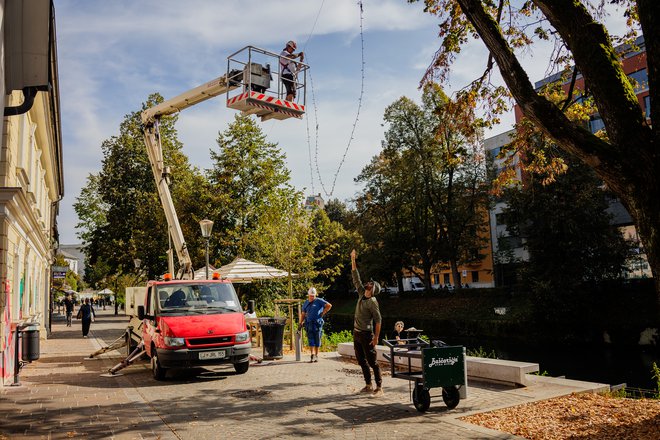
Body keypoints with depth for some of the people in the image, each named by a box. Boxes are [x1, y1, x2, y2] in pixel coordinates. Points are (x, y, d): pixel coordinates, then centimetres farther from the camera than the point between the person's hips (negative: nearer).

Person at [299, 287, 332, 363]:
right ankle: (312, 355, -6)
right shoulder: (306, 303, 14)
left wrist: (323, 313, -5)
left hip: (317, 323, -3)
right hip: (309, 324, 3)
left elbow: (329, 305, -4)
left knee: (317, 340, 4)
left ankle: (316, 355, 15)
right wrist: (301, 323, 12)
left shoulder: (319, 301, 0)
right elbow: (303, 314, 20)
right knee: (310, 340, -5)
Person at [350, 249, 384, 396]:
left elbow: (378, 320, -15)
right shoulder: (361, 294, 6)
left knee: (372, 361, -4)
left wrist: (376, 337, -19)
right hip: (356, 333, 8)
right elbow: (356, 278, 10)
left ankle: (379, 387, 2)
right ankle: (368, 385, 21)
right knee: (361, 360, 12)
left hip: (366, 334, -8)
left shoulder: (372, 302, -14)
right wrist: (353, 260, 6)